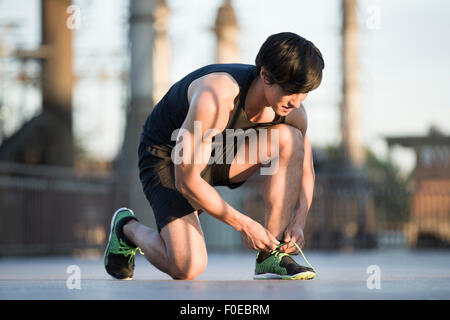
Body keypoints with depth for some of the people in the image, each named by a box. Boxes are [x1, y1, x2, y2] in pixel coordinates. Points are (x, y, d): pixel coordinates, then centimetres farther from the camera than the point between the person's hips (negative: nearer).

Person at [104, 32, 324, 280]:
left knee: (290, 138, -22)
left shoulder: (293, 111, -17)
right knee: (188, 268, -23)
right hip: (167, 158, -6)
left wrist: (297, 223, -16)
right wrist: (244, 225, -25)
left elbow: (305, 170, 1)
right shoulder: (217, 98, -36)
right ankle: (128, 228, 12)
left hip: (220, 154, 6)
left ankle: (271, 256, -15)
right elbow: (186, 181, -30)